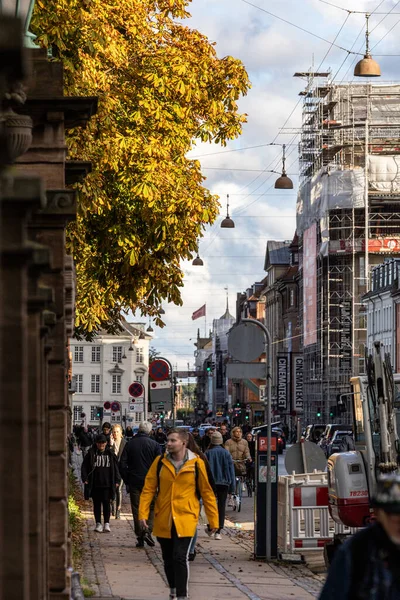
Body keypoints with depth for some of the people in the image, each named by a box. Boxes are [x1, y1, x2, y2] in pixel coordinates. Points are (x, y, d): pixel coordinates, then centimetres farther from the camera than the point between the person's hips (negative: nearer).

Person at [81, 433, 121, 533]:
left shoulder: (110, 454, 7)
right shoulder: (91, 454, 3)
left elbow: (115, 467, 10)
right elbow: (84, 466, 6)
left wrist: (117, 480, 4)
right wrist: (85, 478, -3)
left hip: (107, 484, 0)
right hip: (95, 484, 0)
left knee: (106, 503, -3)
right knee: (97, 504, 6)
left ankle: (106, 523, 0)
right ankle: (98, 523, 12)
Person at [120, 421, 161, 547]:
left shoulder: (130, 444, 3)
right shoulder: (154, 444, -4)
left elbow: (123, 464, 2)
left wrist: (127, 480, 10)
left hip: (134, 481, 2)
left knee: (136, 509, 6)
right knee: (152, 507, 8)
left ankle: (140, 537, 5)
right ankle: (148, 531, -11)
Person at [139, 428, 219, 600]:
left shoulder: (196, 463, -5)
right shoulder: (160, 462, 0)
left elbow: (207, 492, 1)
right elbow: (148, 489, 1)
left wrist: (213, 520, 2)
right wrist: (143, 513, -9)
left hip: (185, 519, -3)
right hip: (163, 520, 3)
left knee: (180, 557, -15)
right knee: (168, 559, 14)